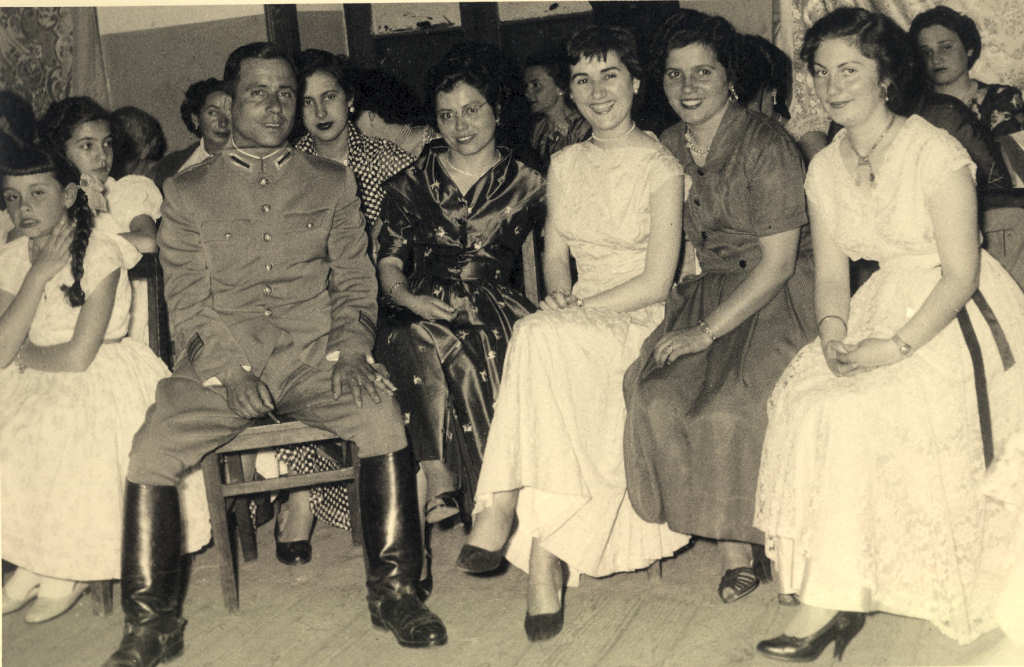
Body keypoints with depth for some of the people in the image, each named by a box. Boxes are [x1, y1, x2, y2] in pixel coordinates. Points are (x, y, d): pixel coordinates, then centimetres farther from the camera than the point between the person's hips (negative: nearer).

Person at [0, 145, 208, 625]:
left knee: (55, 430, -30)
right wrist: (39, 274, -15)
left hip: (103, 377, -6)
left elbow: (79, 356, -19)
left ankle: (68, 571, -8)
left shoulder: (100, 253, -13)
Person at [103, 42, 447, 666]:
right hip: (223, 362, 0)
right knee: (150, 451, -22)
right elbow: (186, 300, 5)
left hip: (317, 352, 0)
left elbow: (355, 280, 11)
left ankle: (394, 590, -12)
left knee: (383, 416, -28)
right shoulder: (188, 191, 10)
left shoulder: (332, 182, 15)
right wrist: (227, 368, -12)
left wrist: (352, 348, -8)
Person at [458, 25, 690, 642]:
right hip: (577, 322, 4)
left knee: (540, 337, -35)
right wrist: (560, 295, -6)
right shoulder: (565, 165, 14)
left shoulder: (661, 168, -3)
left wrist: (573, 310, -16)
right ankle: (546, 557, -35)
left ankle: (500, 507, -31)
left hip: (641, 323, -4)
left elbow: (657, 281, -9)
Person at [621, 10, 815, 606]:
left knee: (733, 404, -29)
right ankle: (737, 552, -11)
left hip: (782, 297, -5)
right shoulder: (670, 147, 8)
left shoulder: (767, 146, -12)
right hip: (712, 290, 5)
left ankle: (755, 543, -4)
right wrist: (686, 317, -1)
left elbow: (779, 260, -14)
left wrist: (707, 331, -19)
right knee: (656, 394, -21)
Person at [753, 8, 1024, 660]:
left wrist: (895, 346, -24)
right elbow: (831, 273, 7)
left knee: (858, 411, -25)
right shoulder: (825, 169, 6)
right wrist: (833, 332, -14)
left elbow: (961, 274, -16)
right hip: (883, 306, 6)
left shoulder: (934, 152, -14)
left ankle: (832, 598, -14)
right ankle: (845, 591, -10)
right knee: (807, 398, -17)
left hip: (959, 315, -6)